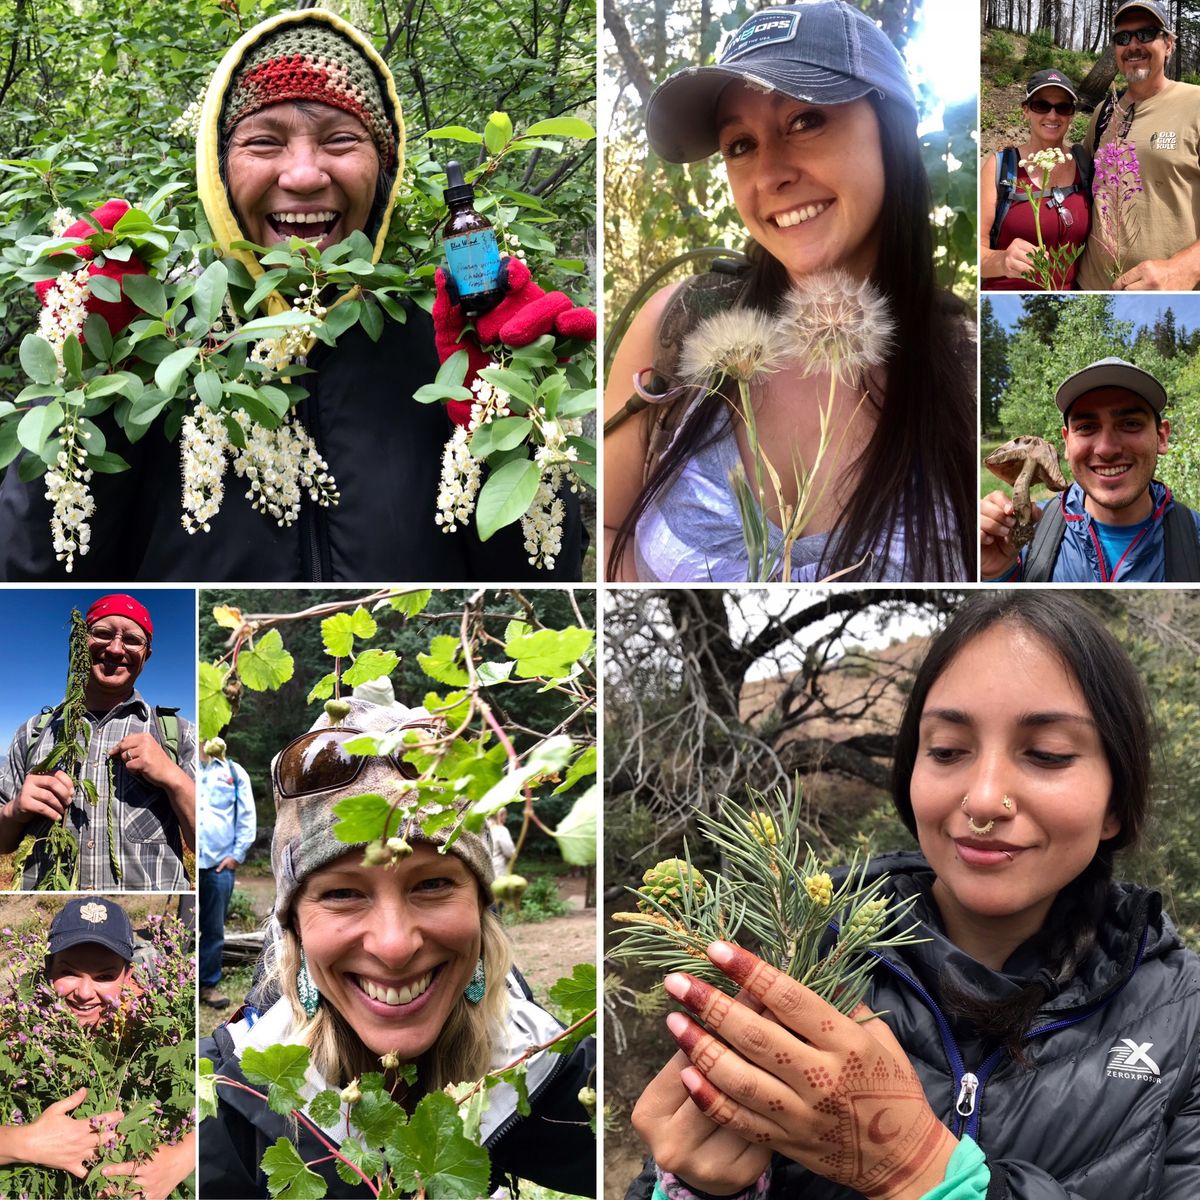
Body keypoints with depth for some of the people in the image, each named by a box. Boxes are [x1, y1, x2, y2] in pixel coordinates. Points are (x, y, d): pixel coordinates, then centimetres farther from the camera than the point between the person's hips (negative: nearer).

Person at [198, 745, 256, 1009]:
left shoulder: (234, 772, 9)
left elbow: (247, 816, 8)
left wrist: (237, 855, 0)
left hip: (220, 864, 1)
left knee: (214, 929, 6)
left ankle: (208, 984, 16)